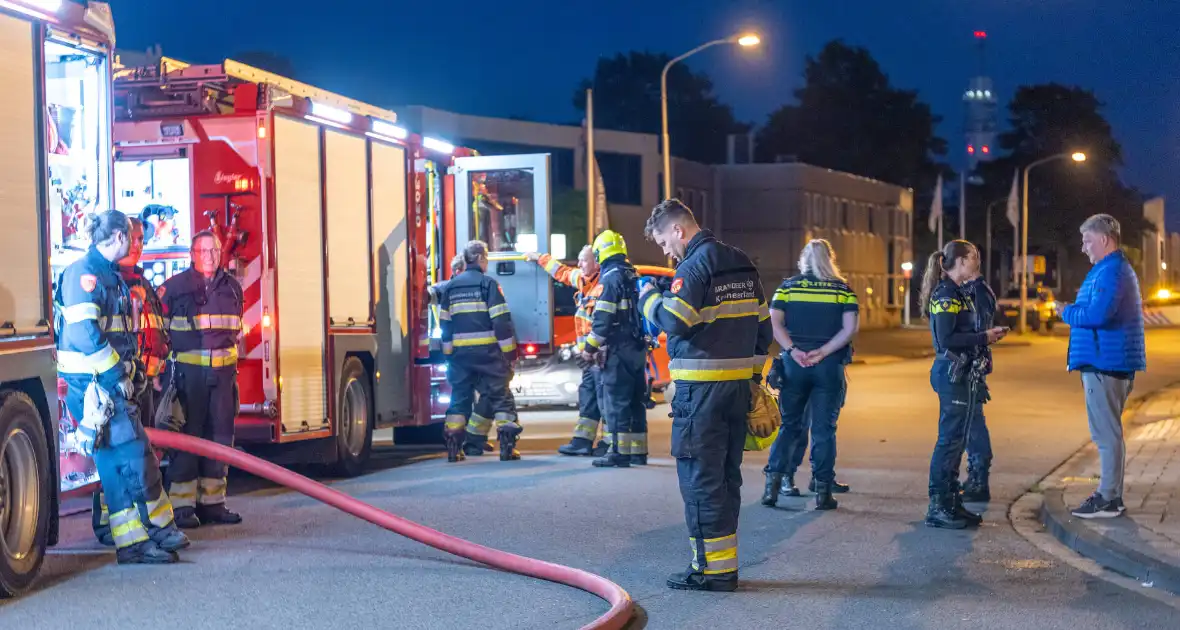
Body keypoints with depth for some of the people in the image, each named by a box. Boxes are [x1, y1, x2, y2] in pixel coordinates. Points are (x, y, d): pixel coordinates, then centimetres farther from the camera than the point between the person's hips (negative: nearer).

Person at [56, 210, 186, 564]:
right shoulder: (84, 273, -14)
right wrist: (116, 375, -20)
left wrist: (132, 373, 18)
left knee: (138, 452, 15)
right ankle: (132, 545, -5)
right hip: (92, 384, -10)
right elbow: (83, 332, -24)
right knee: (125, 455, -9)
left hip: (111, 382, 10)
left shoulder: (109, 275, 18)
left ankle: (157, 527, 25)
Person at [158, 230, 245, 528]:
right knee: (187, 434, -4)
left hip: (223, 371, 5)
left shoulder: (232, 287, 13)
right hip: (188, 372, -5)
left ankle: (212, 501, 13)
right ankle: (183, 504, -1)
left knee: (220, 435, 6)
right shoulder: (173, 287, -2)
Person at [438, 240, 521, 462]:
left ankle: (453, 447, 8)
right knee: (499, 396, 2)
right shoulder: (488, 283, -6)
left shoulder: (450, 286, 10)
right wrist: (509, 352, -6)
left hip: (460, 352, 4)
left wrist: (448, 353, 17)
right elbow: (501, 321, -10)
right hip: (487, 351, -4)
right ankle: (507, 446, -5)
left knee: (460, 396, 11)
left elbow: (445, 324, 12)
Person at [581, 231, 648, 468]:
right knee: (635, 400, 12)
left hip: (618, 350, -9)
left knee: (616, 400, -6)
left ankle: (620, 452, -8)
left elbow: (602, 319, -17)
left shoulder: (610, 277, -12)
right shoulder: (634, 276, 15)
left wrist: (590, 348, -10)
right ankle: (638, 450, 16)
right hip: (638, 348, 9)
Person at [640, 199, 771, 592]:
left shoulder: (695, 266, -12)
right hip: (739, 384, 8)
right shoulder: (743, 265, 14)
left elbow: (674, 321, -21)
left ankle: (711, 567, 0)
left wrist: (649, 299, -2)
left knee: (700, 478, -2)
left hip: (701, 389, -8)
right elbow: (762, 325, 16)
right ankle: (726, 564, 19)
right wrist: (753, 374, 21)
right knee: (727, 476, 14)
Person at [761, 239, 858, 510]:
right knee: (824, 428, 4)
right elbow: (850, 328, -8)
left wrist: (792, 350, -12)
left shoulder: (788, 286, 5)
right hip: (829, 366, -1)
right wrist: (822, 352, -12)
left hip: (794, 364, 1)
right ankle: (822, 490, 3)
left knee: (789, 424, 11)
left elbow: (774, 322, -7)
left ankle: (773, 481, 1)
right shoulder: (843, 289, 3)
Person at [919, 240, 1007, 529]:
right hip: (952, 373, -10)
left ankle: (951, 502, 20)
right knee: (950, 439, -8)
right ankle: (937, 508, -4)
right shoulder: (946, 294, -14)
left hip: (963, 374, 10)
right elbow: (946, 339, -21)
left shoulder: (957, 293, 18)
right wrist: (984, 338, -13)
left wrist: (987, 335, 7)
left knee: (956, 440, 13)